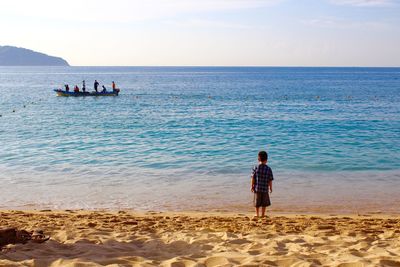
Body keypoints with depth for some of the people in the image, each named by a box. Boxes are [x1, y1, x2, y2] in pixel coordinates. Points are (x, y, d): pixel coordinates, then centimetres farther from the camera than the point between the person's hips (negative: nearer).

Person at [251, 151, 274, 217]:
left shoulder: (255, 167, -9)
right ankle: (262, 214, 20)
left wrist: (252, 186, 4)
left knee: (257, 202, 15)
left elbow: (253, 178, -7)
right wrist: (270, 188, 8)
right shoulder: (268, 169, -9)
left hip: (257, 188, 1)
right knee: (264, 202, 14)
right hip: (265, 188, 0)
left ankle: (257, 214, 24)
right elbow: (270, 180, -5)